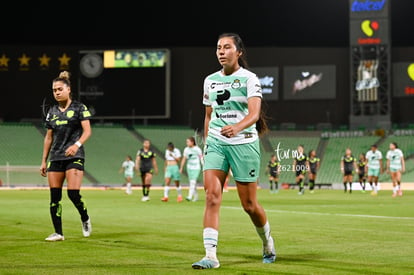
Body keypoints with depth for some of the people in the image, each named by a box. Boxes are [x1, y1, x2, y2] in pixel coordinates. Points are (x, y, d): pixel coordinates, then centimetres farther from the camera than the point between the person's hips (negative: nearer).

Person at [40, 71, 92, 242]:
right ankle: (58, 233, 4)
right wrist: (44, 161, 13)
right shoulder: (52, 112, 13)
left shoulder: (79, 108, -1)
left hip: (74, 157, -5)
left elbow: (87, 131, -8)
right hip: (55, 158, 5)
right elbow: (49, 137, 17)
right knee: (54, 197, -1)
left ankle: (85, 219, 13)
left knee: (73, 193, -15)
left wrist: (77, 144, -26)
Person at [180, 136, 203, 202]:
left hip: (196, 168, -5)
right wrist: (181, 168, 12)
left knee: (193, 182, -15)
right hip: (189, 168, 5)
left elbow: (201, 158, -2)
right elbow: (184, 159, 13)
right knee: (191, 182, 8)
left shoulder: (197, 149, -7)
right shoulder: (186, 149, 6)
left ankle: (190, 196, -22)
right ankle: (196, 196, 19)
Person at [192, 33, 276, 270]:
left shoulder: (249, 78, -6)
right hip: (216, 142, 4)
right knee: (212, 196, -14)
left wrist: (237, 127, -39)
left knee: (249, 204, 3)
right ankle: (211, 255, -17)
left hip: (244, 143, -4)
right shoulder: (210, 81, 10)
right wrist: (206, 143, 17)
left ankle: (268, 242, 32)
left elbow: (254, 114, -20)